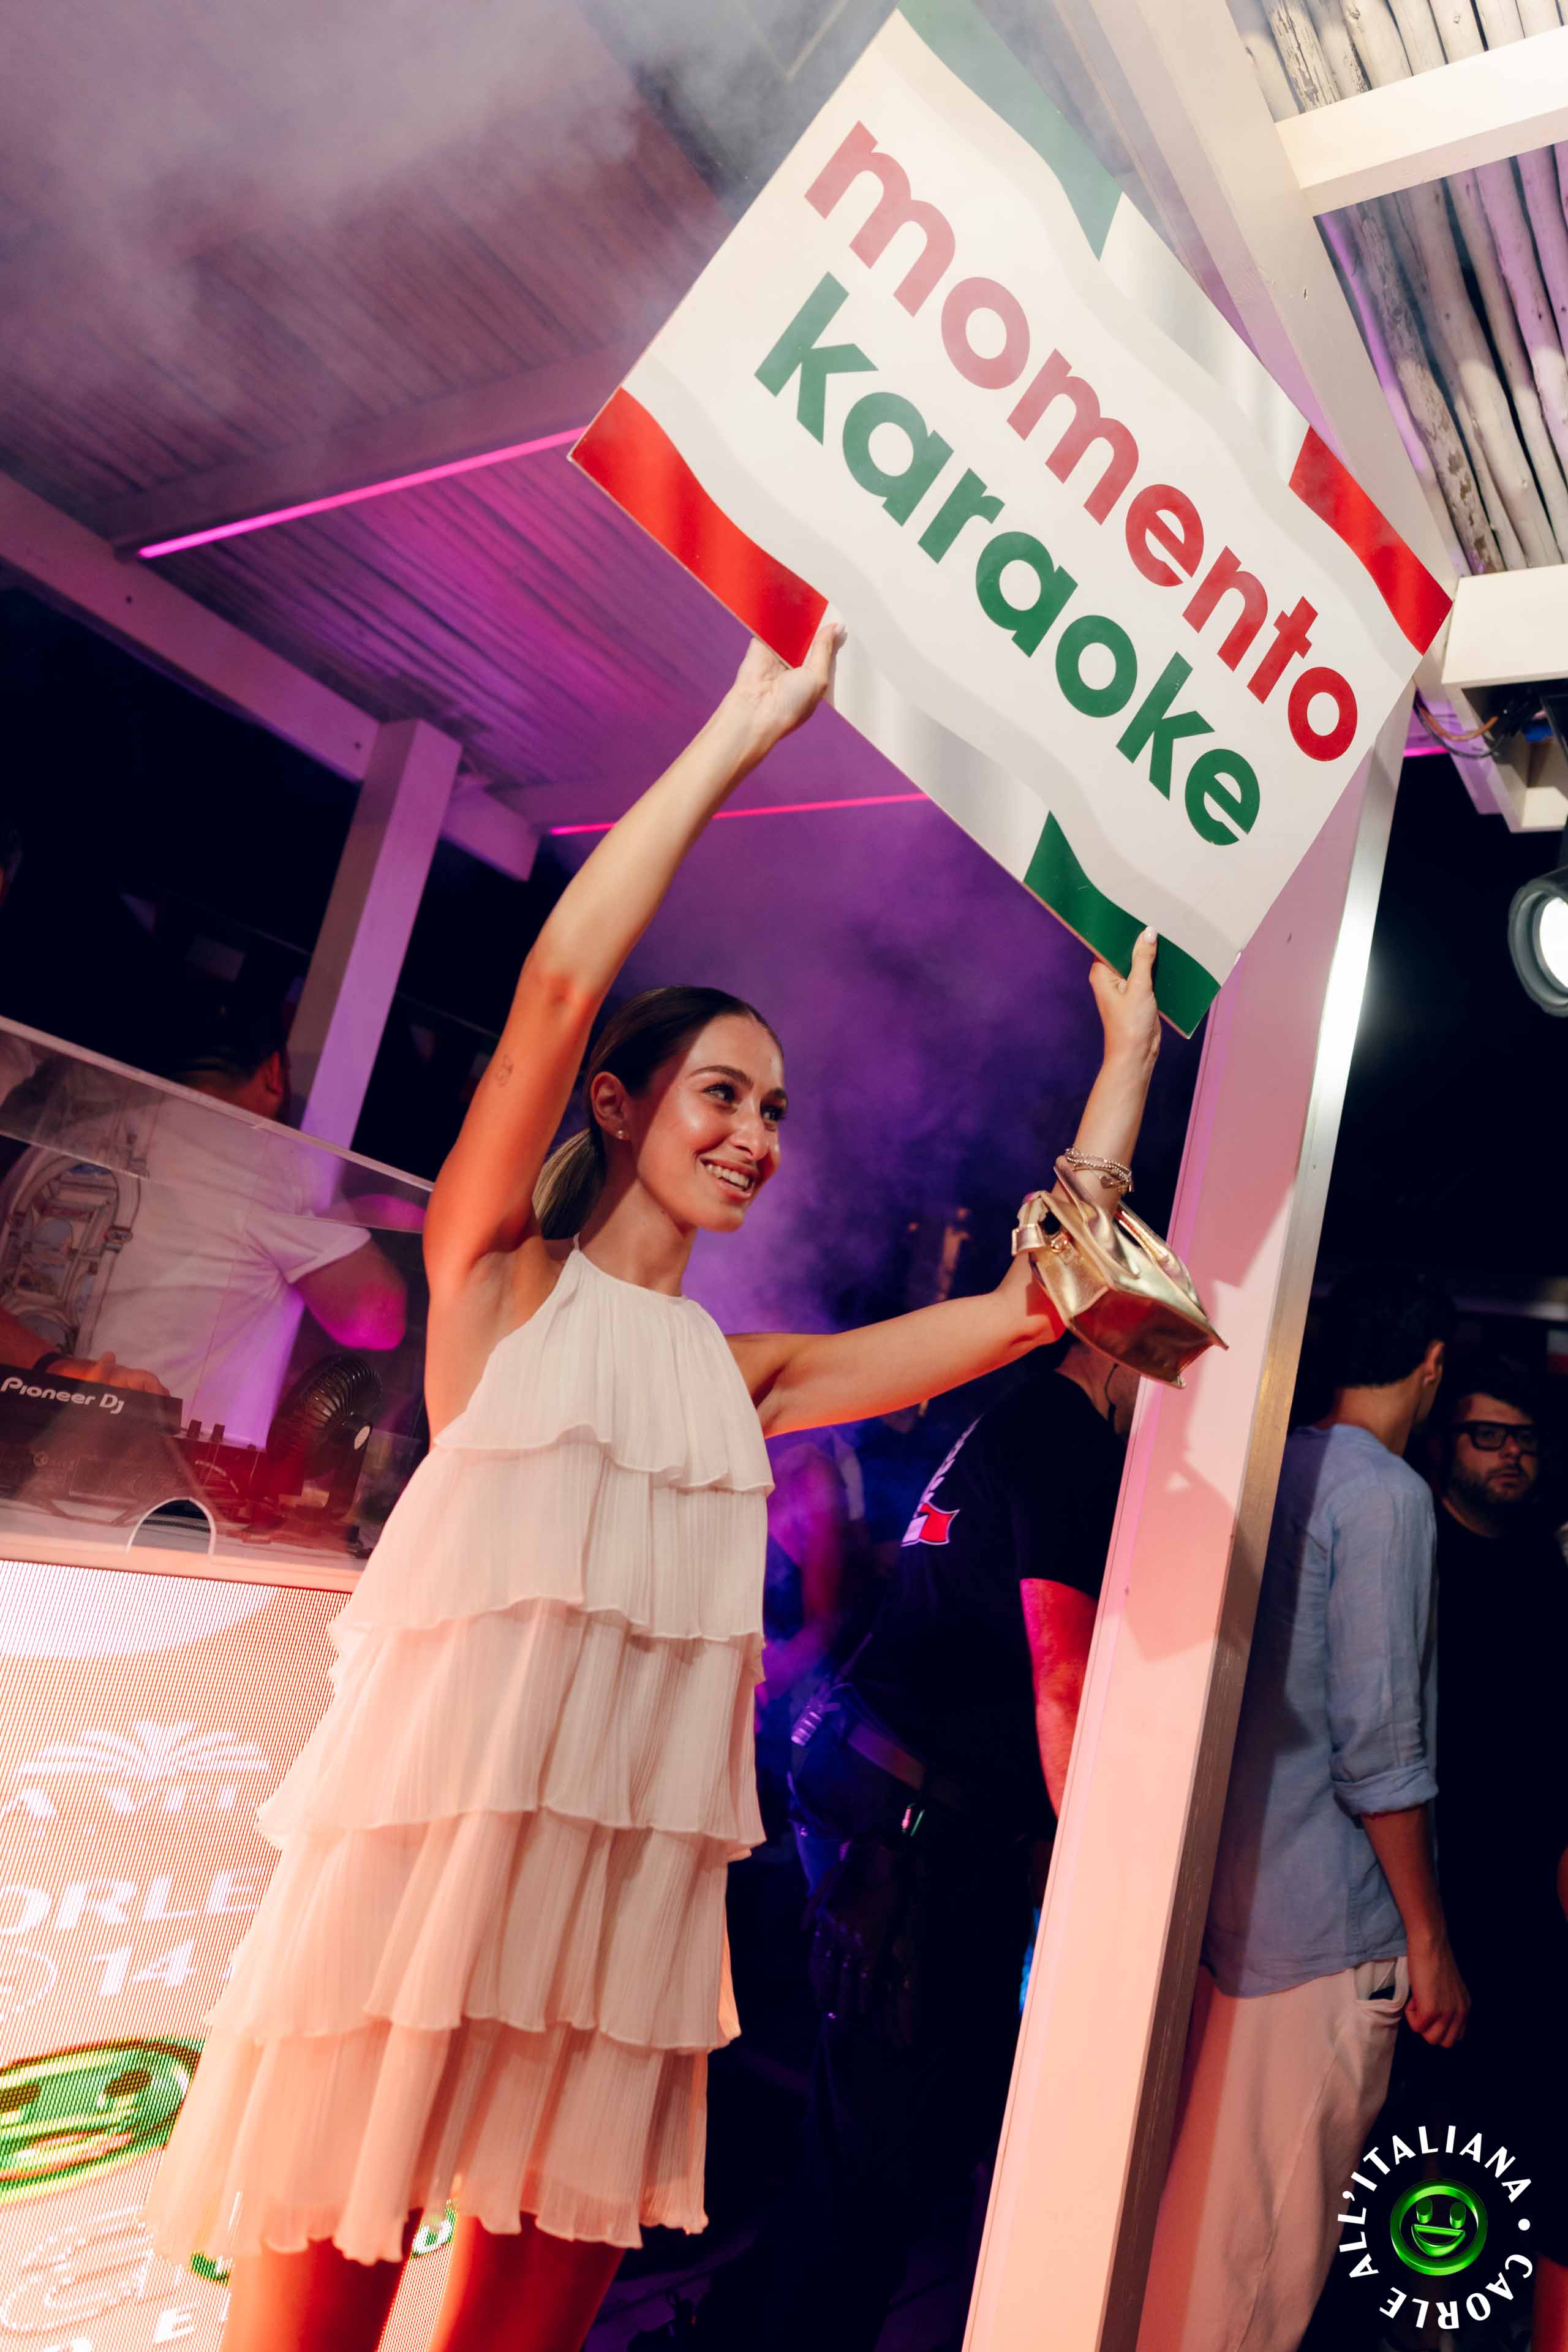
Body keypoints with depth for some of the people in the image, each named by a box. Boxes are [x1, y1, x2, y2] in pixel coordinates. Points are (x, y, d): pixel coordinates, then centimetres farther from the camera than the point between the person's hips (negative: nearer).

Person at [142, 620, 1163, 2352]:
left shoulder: (747, 1374, 12)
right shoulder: (500, 1280, 0)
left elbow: (1031, 1305, 10)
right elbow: (558, 983, -15)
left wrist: (1127, 1056, 13)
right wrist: (744, 728, -9)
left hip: (633, 1884, 5)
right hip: (430, 1843, -5)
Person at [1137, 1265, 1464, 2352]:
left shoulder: (1272, 1473, 10)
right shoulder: (1387, 1495, -15)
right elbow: (1379, 1744, -18)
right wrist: (1430, 1940, -9)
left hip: (1225, 1898, 8)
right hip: (1325, 1932, -8)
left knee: (1194, 2197, 20)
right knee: (1267, 2238, 4)